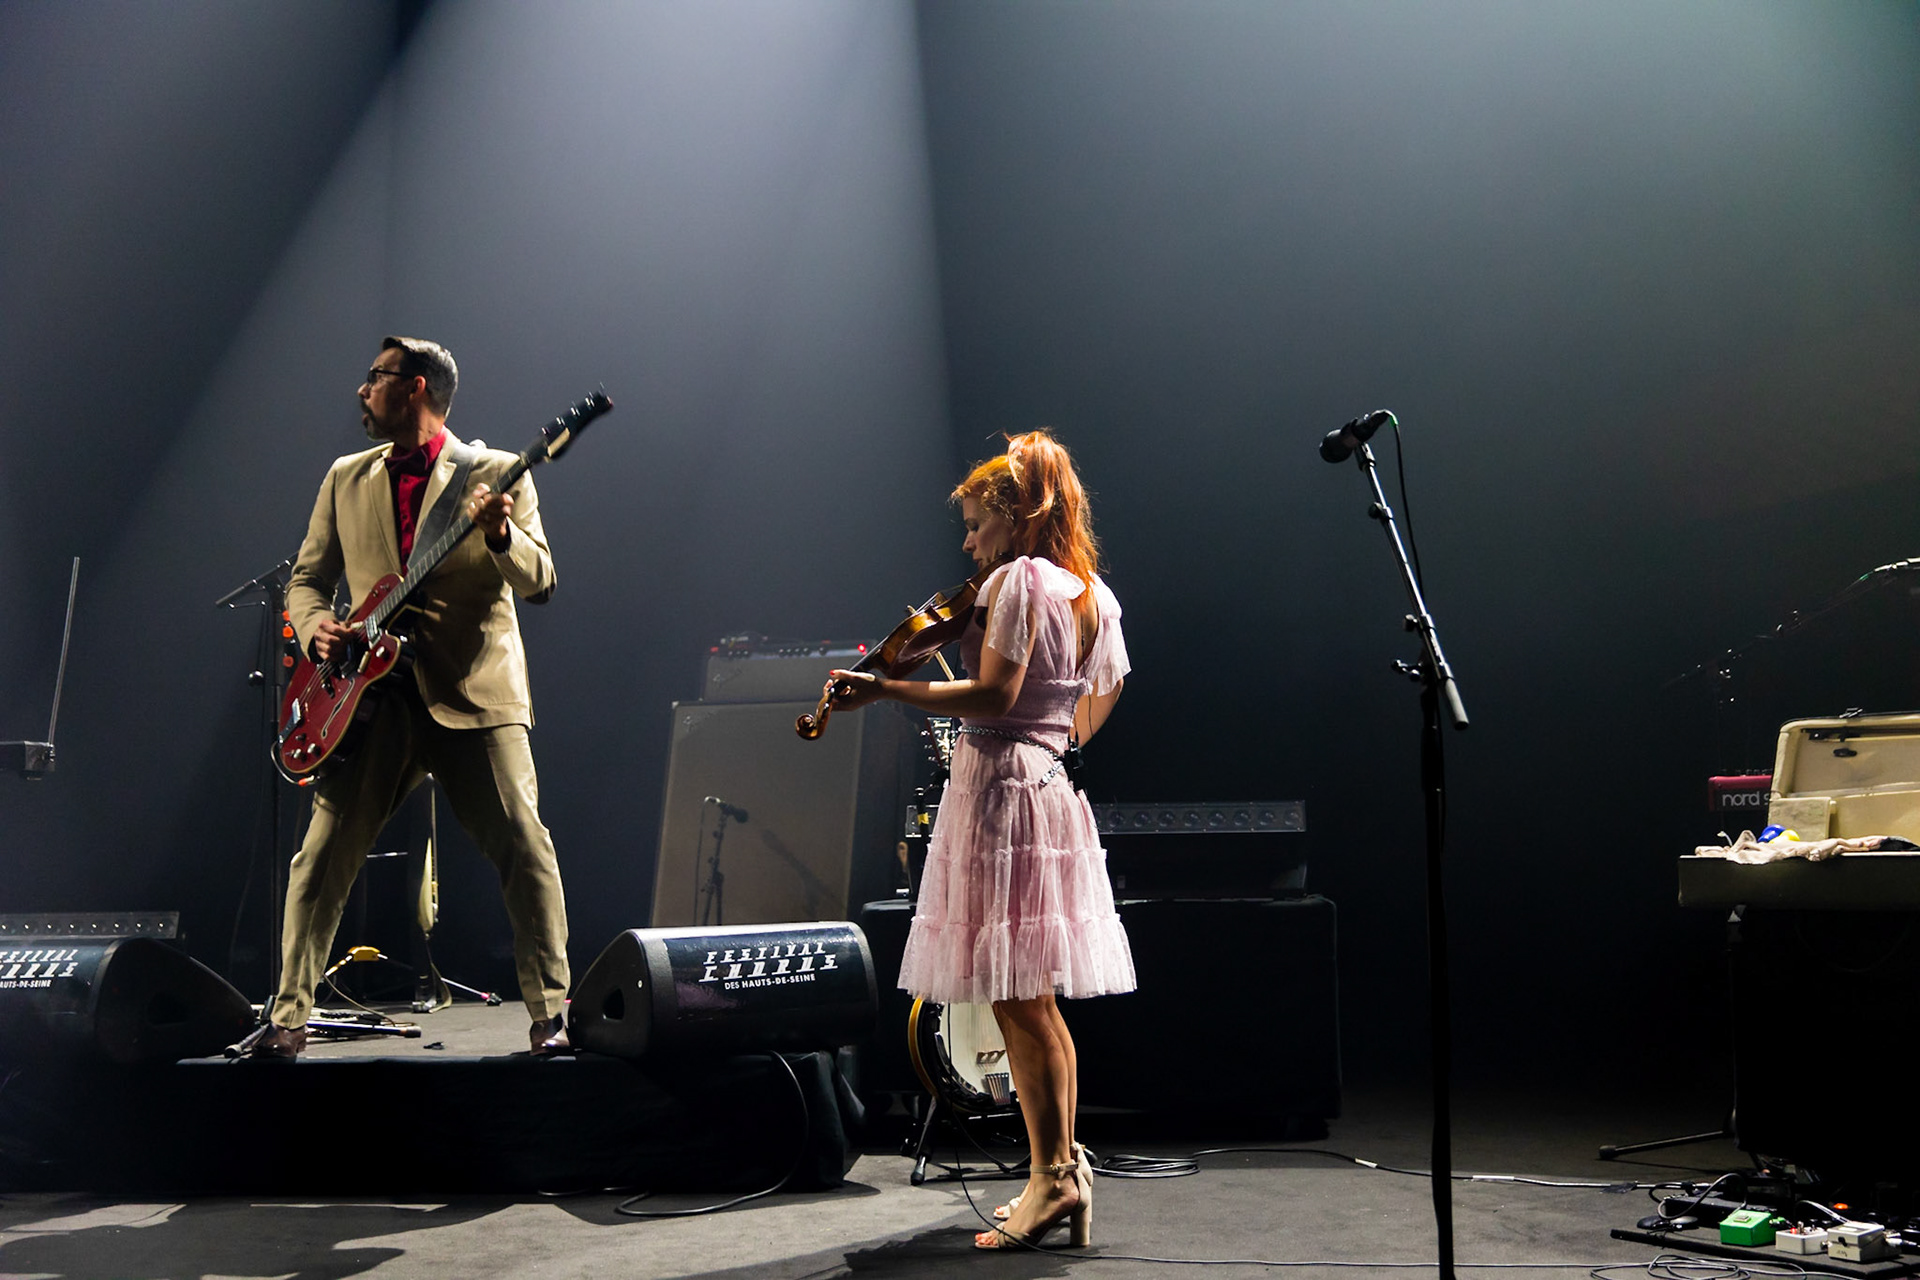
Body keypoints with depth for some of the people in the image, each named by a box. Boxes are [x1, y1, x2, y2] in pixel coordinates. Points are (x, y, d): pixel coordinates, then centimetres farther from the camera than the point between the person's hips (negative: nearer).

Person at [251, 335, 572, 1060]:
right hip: (374, 694, 4)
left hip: (474, 692, -3)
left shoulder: (495, 472, 3)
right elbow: (306, 578, 19)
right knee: (322, 855, 0)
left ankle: (550, 1013, 0)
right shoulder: (346, 478, 16)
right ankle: (289, 1018, 12)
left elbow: (540, 584, -5)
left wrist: (502, 537, -25)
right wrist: (317, 626, -3)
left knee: (523, 845, -10)